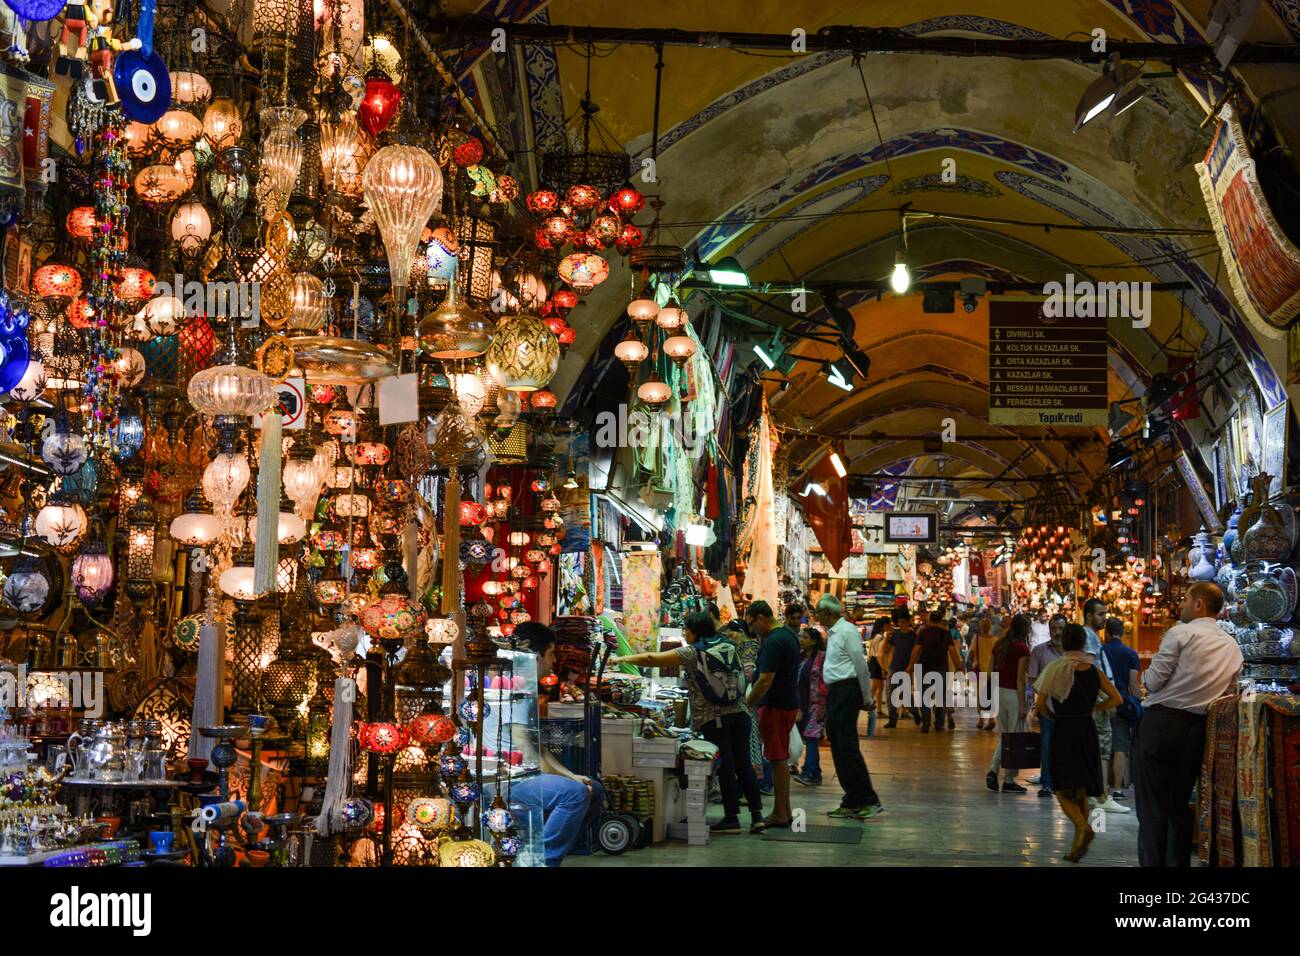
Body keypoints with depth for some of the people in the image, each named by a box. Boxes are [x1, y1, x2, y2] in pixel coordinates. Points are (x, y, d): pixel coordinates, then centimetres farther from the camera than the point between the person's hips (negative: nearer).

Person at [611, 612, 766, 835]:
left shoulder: (691, 653, -5)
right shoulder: (728, 646, 9)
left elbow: (652, 660, -4)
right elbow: (742, 676, 16)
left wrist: (623, 659, 4)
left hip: (713, 718, -5)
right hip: (739, 713, 5)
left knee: (725, 767, 1)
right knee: (743, 763, 8)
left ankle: (732, 818, 6)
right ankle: (757, 815, 7)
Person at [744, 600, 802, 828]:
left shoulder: (773, 642, -19)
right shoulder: (788, 634, 12)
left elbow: (765, 681, -23)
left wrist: (747, 703, -15)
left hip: (776, 706, -10)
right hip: (790, 702, 10)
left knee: (778, 760, -5)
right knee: (781, 759, 15)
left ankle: (780, 815, -1)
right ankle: (785, 812, 20)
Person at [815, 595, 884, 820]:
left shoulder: (847, 631, -13)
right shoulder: (832, 633, 17)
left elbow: (861, 665, -13)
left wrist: (865, 698, -9)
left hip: (846, 691, -10)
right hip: (834, 692, 10)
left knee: (848, 748, -12)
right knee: (838, 749, 10)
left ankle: (869, 801, -9)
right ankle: (851, 803, 15)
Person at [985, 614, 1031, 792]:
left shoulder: (999, 645, 8)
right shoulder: (1021, 648, -12)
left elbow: (991, 670, 11)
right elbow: (1020, 679, -14)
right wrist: (1023, 704, -11)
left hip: (998, 691, 7)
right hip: (1013, 693, -7)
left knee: (1004, 736, 17)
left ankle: (993, 770, 1)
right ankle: (1008, 780, 6)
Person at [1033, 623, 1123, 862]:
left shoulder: (1055, 668, -6)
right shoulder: (1093, 670, 2)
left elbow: (1040, 705, -9)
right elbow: (1116, 699, 2)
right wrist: (1092, 708, 12)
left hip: (1063, 732, -4)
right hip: (1088, 730, 4)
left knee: (1063, 790, 0)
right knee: (1080, 790, 15)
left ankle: (1083, 828, -25)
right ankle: (1078, 843, 14)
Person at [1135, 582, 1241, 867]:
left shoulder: (1181, 633, -8)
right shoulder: (1233, 648, 11)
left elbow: (1152, 682, -10)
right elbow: (1228, 693, 16)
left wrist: (1147, 675, 12)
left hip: (1161, 722, -6)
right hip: (1198, 729, 6)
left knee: (1152, 805, -2)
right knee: (1180, 805, 16)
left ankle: (1152, 862, -5)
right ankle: (1179, 862, 17)